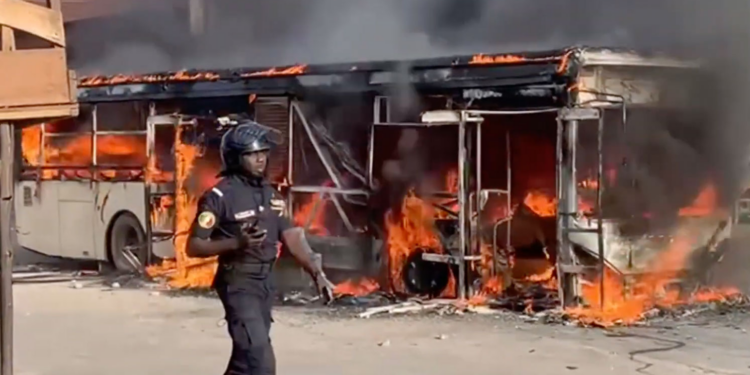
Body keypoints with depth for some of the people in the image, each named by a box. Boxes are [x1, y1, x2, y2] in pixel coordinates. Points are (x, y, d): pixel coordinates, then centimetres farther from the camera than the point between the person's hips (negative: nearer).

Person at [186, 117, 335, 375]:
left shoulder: (270, 194, 8)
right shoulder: (219, 196, -14)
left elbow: (291, 236, 5)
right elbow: (193, 247, -15)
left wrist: (317, 274, -5)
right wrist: (237, 242, -28)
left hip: (265, 283, 8)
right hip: (238, 284, -8)